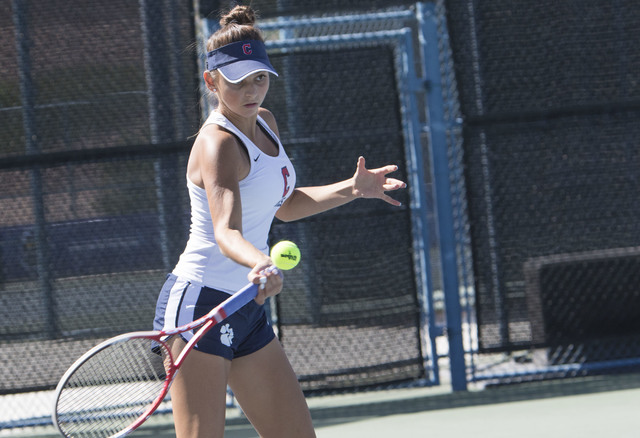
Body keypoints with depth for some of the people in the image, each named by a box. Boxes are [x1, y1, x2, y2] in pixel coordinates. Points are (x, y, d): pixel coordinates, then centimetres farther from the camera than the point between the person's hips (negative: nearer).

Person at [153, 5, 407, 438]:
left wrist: (352, 189, 12)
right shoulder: (218, 143, -19)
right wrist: (260, 264, -55)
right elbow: (226, 231, -34)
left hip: (246, 310, 9)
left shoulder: (264, 122, 9)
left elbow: (285, 205, 24)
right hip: (201, 303, -9)